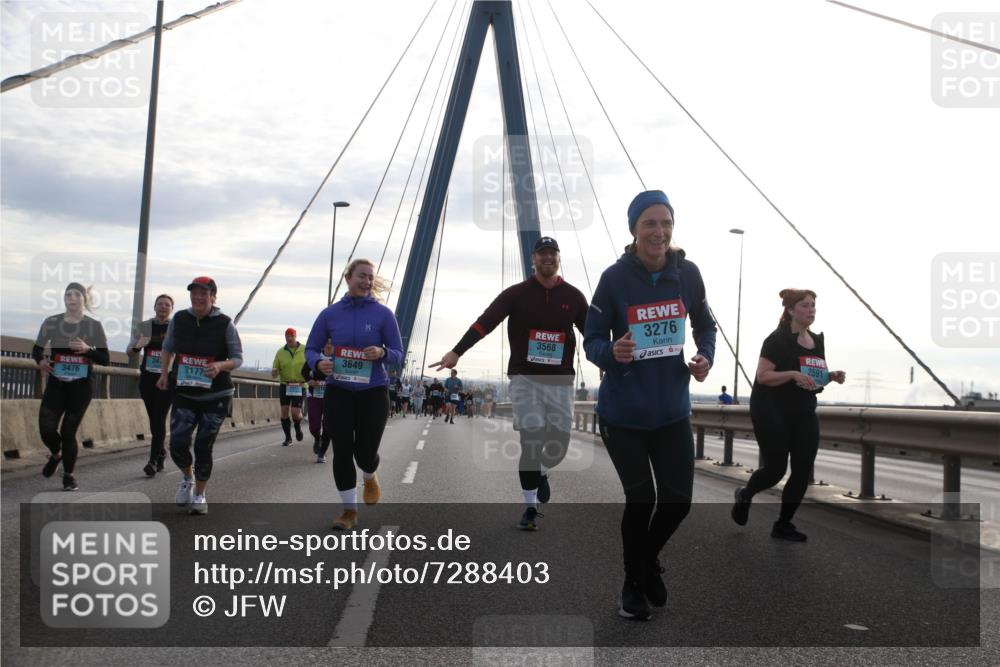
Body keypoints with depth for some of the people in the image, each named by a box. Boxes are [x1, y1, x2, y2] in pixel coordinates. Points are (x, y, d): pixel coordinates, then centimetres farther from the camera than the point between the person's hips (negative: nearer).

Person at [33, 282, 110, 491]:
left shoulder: (94, 326, -3)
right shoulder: (51, 323, 1)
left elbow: (105, 359, -4)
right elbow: (36, 349, 12)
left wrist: (87, 349, -22)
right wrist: (41, 360, -10)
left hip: (81, 386, -2)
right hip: (56, 384, 2)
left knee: (68, 431, -1)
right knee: (47, 429, -8)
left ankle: (69, 475, 19)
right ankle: (56, 454, 27)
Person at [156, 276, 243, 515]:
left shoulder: (225, 324, -8)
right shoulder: (179, 319, 0)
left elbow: (238, 358, -5)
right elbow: (168, 348, 17)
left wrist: (220, 366, -24)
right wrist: (164, 374, 9)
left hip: (215, 396, -2)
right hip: (183, 394, 2)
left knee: (203, 448, 2)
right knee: (178, 445, -8)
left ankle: (199, 495, 23)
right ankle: (188, 478, 26)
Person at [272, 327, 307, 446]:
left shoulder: (305, 350, -1)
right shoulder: (280, 352, 3)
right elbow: (274, 374, 4)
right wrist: (274, 372, -20)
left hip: (299, 387, -2)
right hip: (285, 386, 2)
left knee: (295, 412, -9)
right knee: (284, 412, 1)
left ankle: (298, 427, 25)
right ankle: (288, 438, 15)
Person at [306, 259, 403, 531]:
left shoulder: (383, 314, -4)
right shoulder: (330, 314, 0)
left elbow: (398, 355, -2)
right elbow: (311, 349, 5)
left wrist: (382, 352, -25)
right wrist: (318, 363, -18)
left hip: (373, 392, -1)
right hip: (338, 392, 1)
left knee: (365, 452, 0)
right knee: (342, 451, -1)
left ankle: (370, 478, 39)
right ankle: (350, 510, 16)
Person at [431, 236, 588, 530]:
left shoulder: (573, 296, 5)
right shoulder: (517, 293, -1)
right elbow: (486, 322, -11)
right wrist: (456, 352, -21)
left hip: (560, 379, 2)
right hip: (524, 377, -2)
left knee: (559, 444, 1)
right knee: (531, 441, -9)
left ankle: (542, 472, 37)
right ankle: (530, 509, 4)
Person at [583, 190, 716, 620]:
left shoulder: (687, 273, -5)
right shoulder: (615, 277, -14)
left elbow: (705, 327, 10)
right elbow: (592, 340, -8)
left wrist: (705, 357, -10)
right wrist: (612, 353, -30)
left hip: (672, 409, 3)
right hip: (623, 411, -3)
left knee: (678, 499, 6)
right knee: (641, 498, 2)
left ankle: (649, 559, 39)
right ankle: (633, 584, 28)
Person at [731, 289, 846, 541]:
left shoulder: (818, 341, 10)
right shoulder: (778, 339, -12)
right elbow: (762, 376, -18)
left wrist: (832, 376, -1)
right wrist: (793, 374, -31)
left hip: (804, 415, 7)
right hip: (772, 413, -7)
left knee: (803, 470, -1)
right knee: (776, 469, -4)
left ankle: (783, 525, 12)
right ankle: (744, 495, 28)